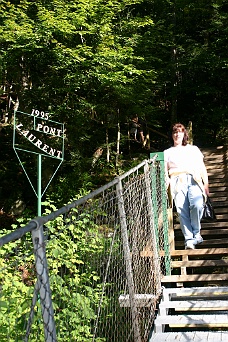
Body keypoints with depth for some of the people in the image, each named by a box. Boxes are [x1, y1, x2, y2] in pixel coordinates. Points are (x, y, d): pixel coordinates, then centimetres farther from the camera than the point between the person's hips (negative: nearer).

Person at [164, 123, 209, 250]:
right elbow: (165, 171, 16)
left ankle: (196, 232, -6)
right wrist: (166, 183, -4)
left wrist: (206, 184, 9)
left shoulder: (194, 149, 27)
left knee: (197, 205, -26)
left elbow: (202, 168, 21)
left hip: (194, 179, 0)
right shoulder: (167, 152, 25)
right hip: (178, 182, 0)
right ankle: (189, 239, -18)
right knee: (182, 210, -18)